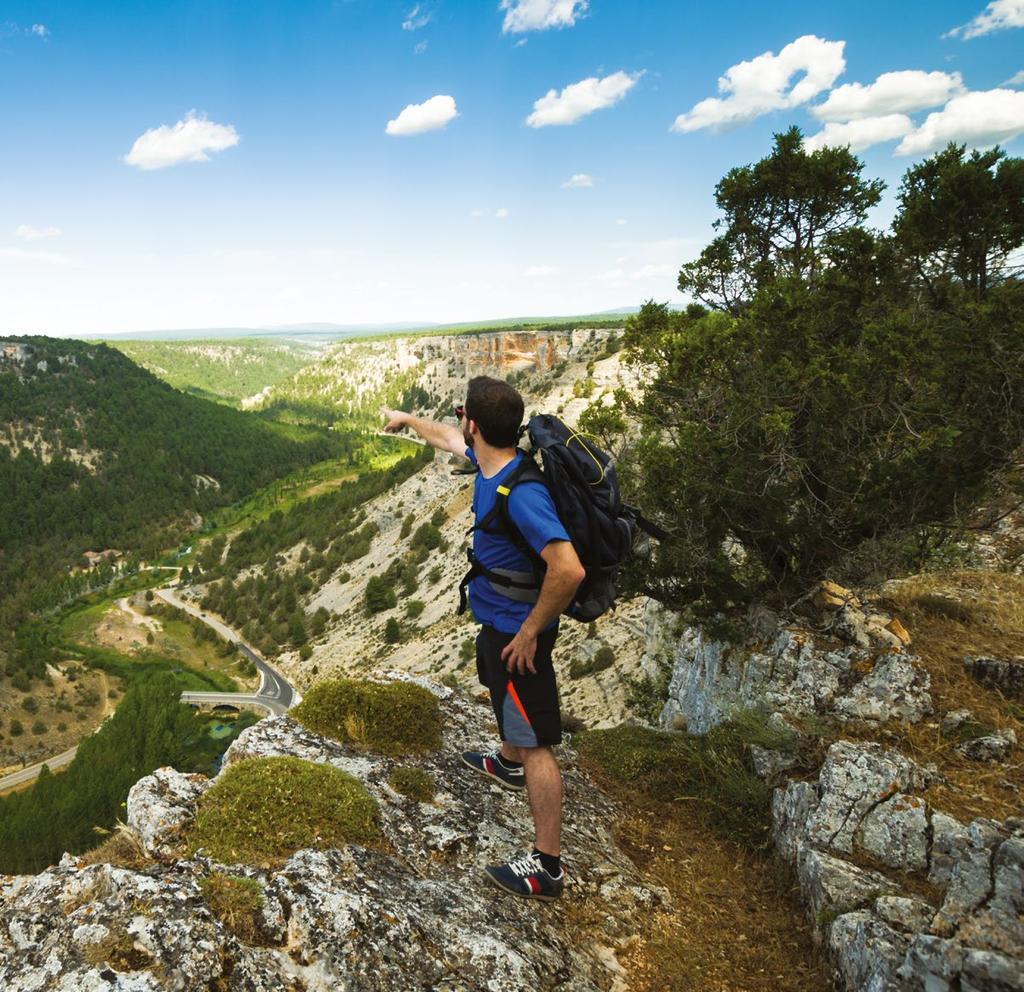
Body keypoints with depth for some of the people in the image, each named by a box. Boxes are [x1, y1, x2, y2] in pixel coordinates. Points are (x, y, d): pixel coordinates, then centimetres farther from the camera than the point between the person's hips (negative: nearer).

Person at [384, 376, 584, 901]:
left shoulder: (521, 493, -34)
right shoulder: (490, 459, -4)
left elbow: (568, 569, -41)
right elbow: (448, 439, 19)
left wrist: (530, 632, -29)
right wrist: (408, 419, 35)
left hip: (516, 629, -10)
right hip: (497, 618, 10)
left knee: (536, 741, 0)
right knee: (503, 692, 35)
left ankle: (546, 867, 13)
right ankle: (507, 763, 64)